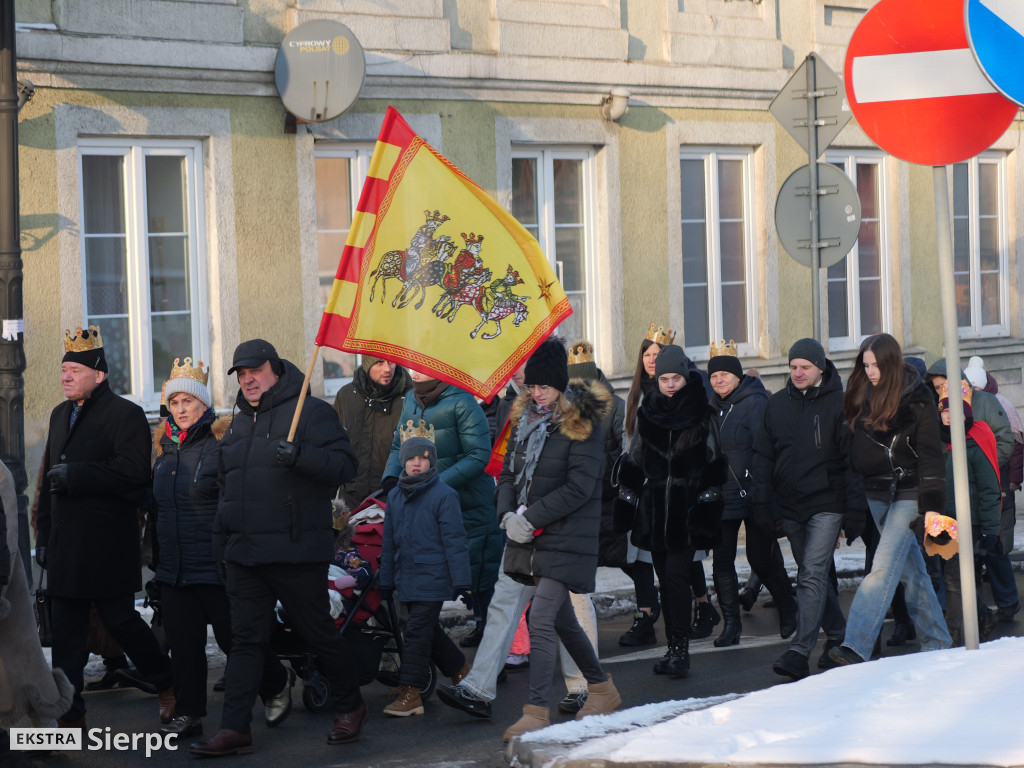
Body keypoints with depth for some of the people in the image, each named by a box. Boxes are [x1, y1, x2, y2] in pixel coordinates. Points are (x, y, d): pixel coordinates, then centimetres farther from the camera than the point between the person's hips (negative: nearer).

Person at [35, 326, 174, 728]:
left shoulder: (125, 414, -7)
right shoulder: (60, 415, 17)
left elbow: (133, 471, -21)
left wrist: (74, 475, -19)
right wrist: (44, 535, 18)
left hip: (108, 541, -7)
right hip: (66, 544, 7)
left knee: (119, 619, 0)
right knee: (66, 629, 5)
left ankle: (167, 684, 22)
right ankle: (70, 715, 9)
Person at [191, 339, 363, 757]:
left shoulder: (311, 411, -5)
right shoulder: (238, 424, 18)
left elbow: (344, 464, -16)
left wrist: (299, 455, -31)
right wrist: (221, 542, 24)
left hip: (296, 552, -6)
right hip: (244, 556, 6)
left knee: (319, 634, 4)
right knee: (245, 640, 2)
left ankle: (349, 706, 24)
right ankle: (235, 729, 1)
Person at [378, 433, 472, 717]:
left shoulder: (444, 495, -8)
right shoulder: (395, 496, 11)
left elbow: (454, 541, -9)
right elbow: (389, 542, 18)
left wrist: (461, 582, -10)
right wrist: (386, 582, 18)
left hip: (432, 577, -7)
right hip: (406, 578, 7)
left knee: (418, 630, -9)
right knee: (429, 631, 14)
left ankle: (410, 691, -6)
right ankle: (460, 670, 33)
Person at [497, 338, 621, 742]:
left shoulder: (583, 424, -11)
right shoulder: (524, 419, 11)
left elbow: (579, 486, -18)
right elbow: (509, 472, 12)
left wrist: (531, 518, -19)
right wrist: (507, 514, -8)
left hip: (568, 537, -8)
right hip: (531, 538, 8)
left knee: (540, 620, -15)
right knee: (561, 618, 17)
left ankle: (536, 711, -12)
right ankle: (602, 687, 35)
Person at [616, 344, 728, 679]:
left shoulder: (703, 414, 0)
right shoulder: (647, 413, 10)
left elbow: (715, 462, 2)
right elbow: (634, 461, 19)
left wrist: (709, 495, -7)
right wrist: (629, 490, 14)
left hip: (687, 508, -4)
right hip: (655, 507, 4)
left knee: (676, 574, -14)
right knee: (665, 579, 6)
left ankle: (680, 649, -13)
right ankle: (674, 648, 12)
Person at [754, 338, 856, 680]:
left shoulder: (838, 403, -4)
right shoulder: (777, 404, 10)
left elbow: (851, 455, -5)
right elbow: (762, 456, 13)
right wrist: (761, 502, 6)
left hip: (826, 504, -6)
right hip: (790, 506, 6)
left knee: (812, 574, -14)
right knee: (812, 575, 13)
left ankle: (800, 651, -17)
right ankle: (838, 636, 28)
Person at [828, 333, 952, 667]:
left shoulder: (917, 399, -8)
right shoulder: (863, 398, 8)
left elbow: (930, 454, -9)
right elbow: (857, 451, 14)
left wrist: (933, 504, -14)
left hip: (907, 495, -6)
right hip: (876, 495, 6)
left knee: (884, 567, -15)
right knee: (911, 570, 13)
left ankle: (856, 646, -24)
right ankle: (936, 641, 23)